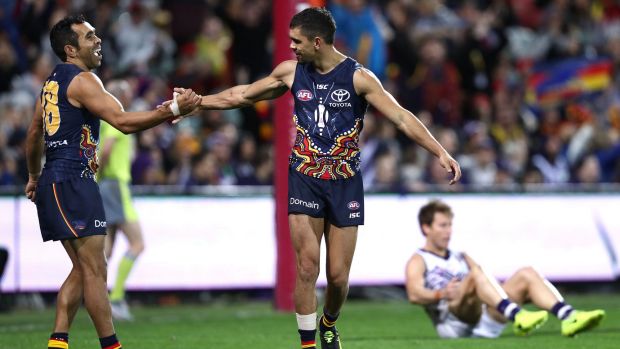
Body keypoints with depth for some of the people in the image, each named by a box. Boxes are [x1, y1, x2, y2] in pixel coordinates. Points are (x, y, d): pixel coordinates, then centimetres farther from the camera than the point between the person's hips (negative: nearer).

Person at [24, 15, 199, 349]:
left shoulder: (52, 82, 19)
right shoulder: (82, 80, -11)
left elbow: (34, 136, 28)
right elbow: (123, 121, -21)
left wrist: (34, 176, 40)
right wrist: (173, 110, -22)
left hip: (54, 182, 10)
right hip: (72, 181, -10)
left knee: (82, 269, 13)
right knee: (95, 270, -7)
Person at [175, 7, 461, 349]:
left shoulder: (358, 77, -9)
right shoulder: (291, 72, 1)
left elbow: (402, 118, -13)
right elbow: (242, 95, 15)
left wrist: (440, 152, -23)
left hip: (345, 183, -1)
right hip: (304, 180, 1)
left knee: (338, 276, 1)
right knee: (307, 267, -10)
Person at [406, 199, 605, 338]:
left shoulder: (461, 258, 31)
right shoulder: (418, 261, 12)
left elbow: (487, 289, 20)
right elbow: (414, 295, -7)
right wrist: (441, 294, -25)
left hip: (486, 324, 6)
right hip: (452, 321, -6)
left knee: (526, 274, -9)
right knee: (477, 275, -31)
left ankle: (568, 317, -33)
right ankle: (517, 317, -56)